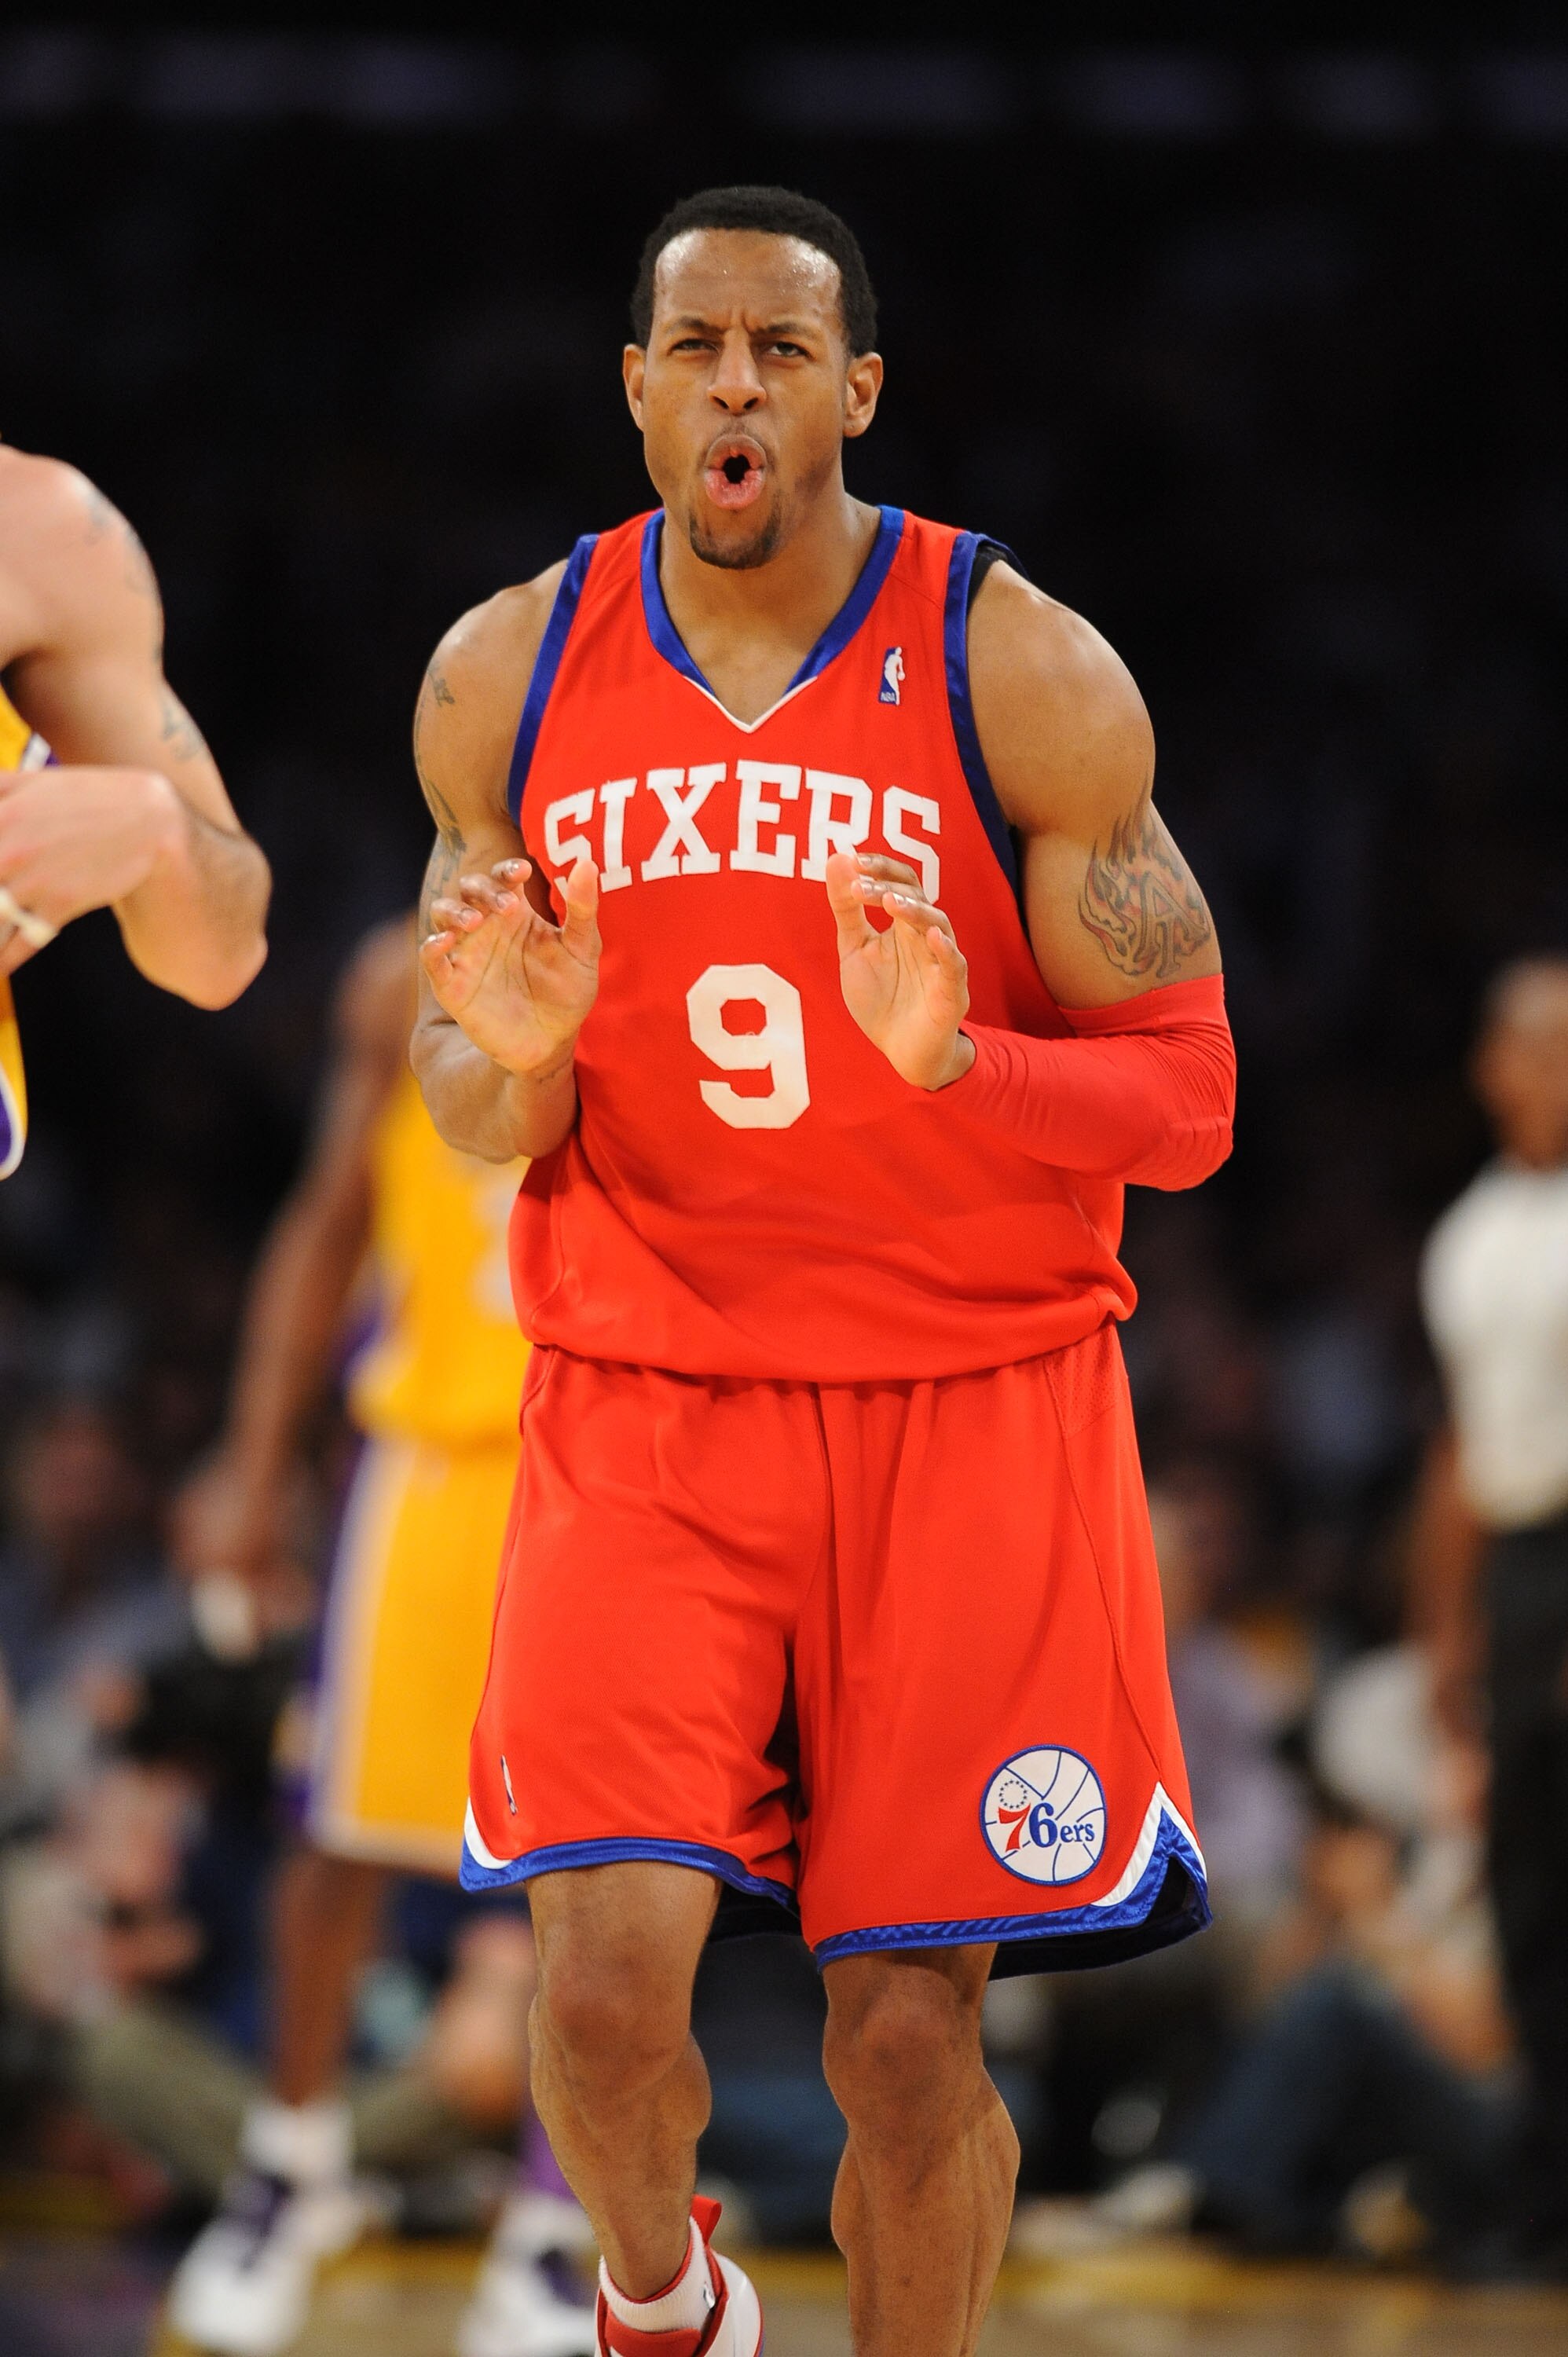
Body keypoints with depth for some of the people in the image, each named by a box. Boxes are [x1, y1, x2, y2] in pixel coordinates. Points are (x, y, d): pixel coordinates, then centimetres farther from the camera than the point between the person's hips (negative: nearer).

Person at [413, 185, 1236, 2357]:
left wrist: (955, 1060, -26)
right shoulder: (507, 677, 2)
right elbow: (477, 1116, 10)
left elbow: (1183, 1096, -6)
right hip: (640, 1402, 1)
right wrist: (508, 1058, -14)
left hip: (971, 1396, -1)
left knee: (913, 2033, -3)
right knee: (608, 1969, -14)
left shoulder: (1023, 673, -6)